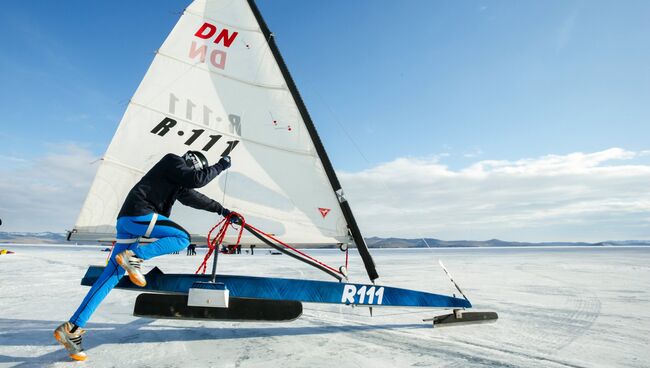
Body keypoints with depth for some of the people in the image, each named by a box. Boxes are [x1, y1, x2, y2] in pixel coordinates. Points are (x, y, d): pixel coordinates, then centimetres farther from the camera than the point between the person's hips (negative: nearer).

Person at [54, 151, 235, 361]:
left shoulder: (178, 182, 27)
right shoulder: (174, 162, 1)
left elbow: (195, 198, 33)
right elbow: (198, 179, -12)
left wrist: (221, 210, 38)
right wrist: (220, 166, 1)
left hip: (126, 219, 10)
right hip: (138, 214, -10)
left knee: (112, 276, 5)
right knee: (183, 238, -10)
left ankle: (72, 327, 6)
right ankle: (133, 257, -13)